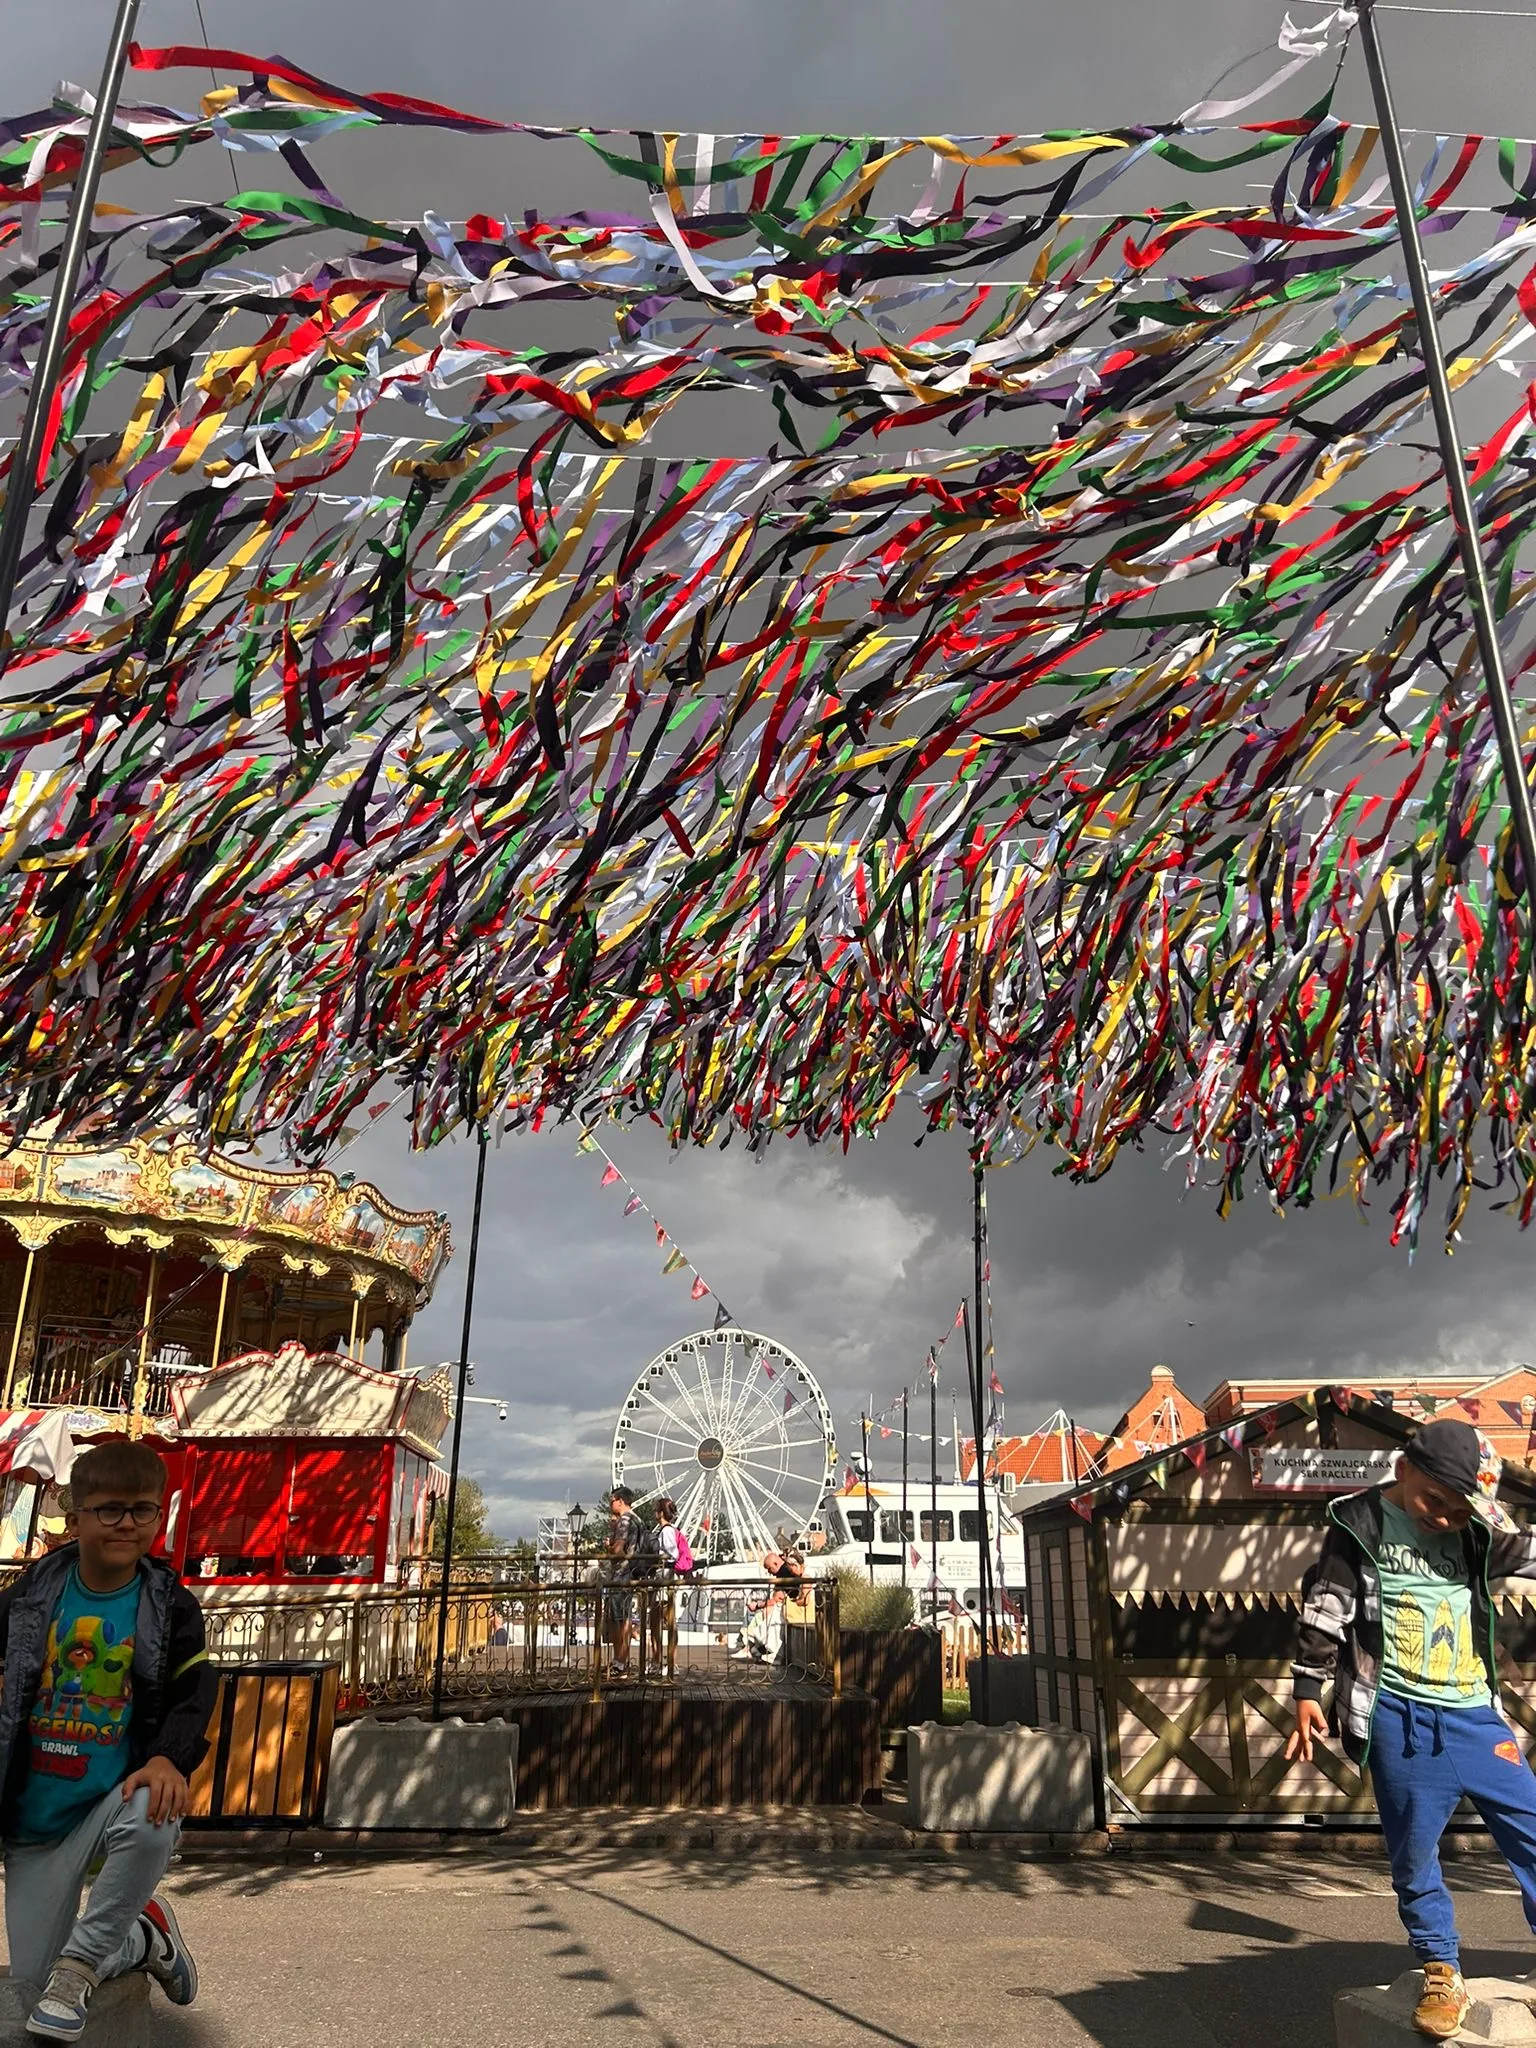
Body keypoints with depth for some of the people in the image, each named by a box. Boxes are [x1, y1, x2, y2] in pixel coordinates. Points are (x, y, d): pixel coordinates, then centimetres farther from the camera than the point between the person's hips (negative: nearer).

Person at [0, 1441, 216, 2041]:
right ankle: (141, 1936, 33)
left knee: (154, 1821, -38)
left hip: (115, 1799, -2)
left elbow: (195, 1690, -11)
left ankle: (80, 1962, -13)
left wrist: (170, 1759, -29)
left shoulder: (170, 1606, -7)